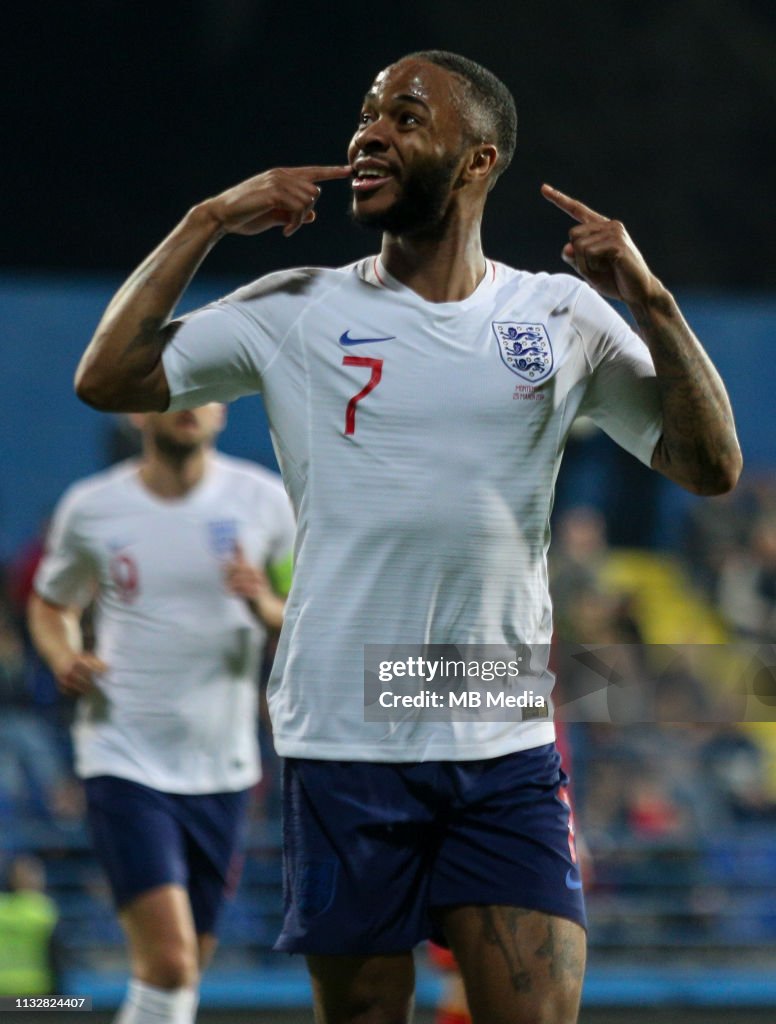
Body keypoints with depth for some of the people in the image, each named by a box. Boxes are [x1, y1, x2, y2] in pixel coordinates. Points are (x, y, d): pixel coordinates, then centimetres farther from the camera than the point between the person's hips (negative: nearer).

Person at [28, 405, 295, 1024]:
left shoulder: (263, 501, 1)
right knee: (168, 961, -19)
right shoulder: (91, 508, 0)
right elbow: (52, 606, 17)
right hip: (124, 763, -3)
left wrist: (268, 609, -16)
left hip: (221, 770, 3)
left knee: (185, 971, 10)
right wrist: (64, 659, -5)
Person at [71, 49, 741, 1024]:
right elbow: (108, 379, 0)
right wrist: (204, 222, -3)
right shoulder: (296, 311, 5)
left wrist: (649, 298, -8)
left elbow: (711, 466, 3)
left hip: (507, 755, 0)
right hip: (343, 747, 0)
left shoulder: (564, 317, 6)